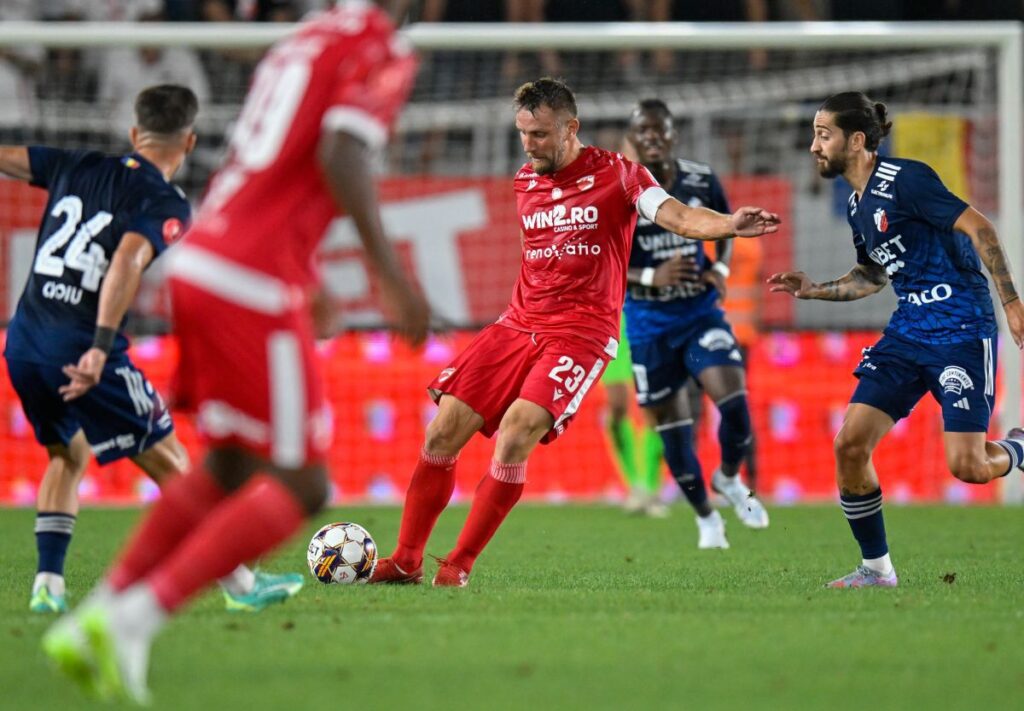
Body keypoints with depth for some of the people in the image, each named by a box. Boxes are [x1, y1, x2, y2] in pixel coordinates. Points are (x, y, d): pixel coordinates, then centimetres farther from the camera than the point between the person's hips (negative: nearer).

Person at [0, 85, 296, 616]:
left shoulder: (76, 168, 12)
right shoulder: (165, 204, -5)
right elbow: (128, 260, -23)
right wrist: (101, 348, -29)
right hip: (83, 351, -6)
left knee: (67, 456, 26)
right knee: (172, 467, 4)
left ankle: (47, 583, 13)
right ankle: (241, 585, 10)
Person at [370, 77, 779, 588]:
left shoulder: (615, 173, -4)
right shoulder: (524, 182, 13)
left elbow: (674, 215, -17)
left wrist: (730, 225, -35)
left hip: (581, 332, -6)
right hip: (519, 322, 6)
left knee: (514, 439, -23)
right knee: (442, 433, -4)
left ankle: (459, 565, -11)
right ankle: (406, 561, 7)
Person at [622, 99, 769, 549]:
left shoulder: (702, 181, -3)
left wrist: (720, 268, -4)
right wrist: (651, 278, -24)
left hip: (701, 312, 1)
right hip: (650, 322, -1)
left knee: (734, 401, -17)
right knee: (671, 425, 4)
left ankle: (728, 478, 15)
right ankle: (705, 517, 26)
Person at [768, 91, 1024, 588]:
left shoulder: (905, 180, -14)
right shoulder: (857, 205, 12)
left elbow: (978, 228, -17)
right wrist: (814, 290, 14)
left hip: (962, 330, -8)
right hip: (908, 332, 8)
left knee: (966, 466, -13)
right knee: (850, 443, -4)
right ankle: (876, 569, 8)